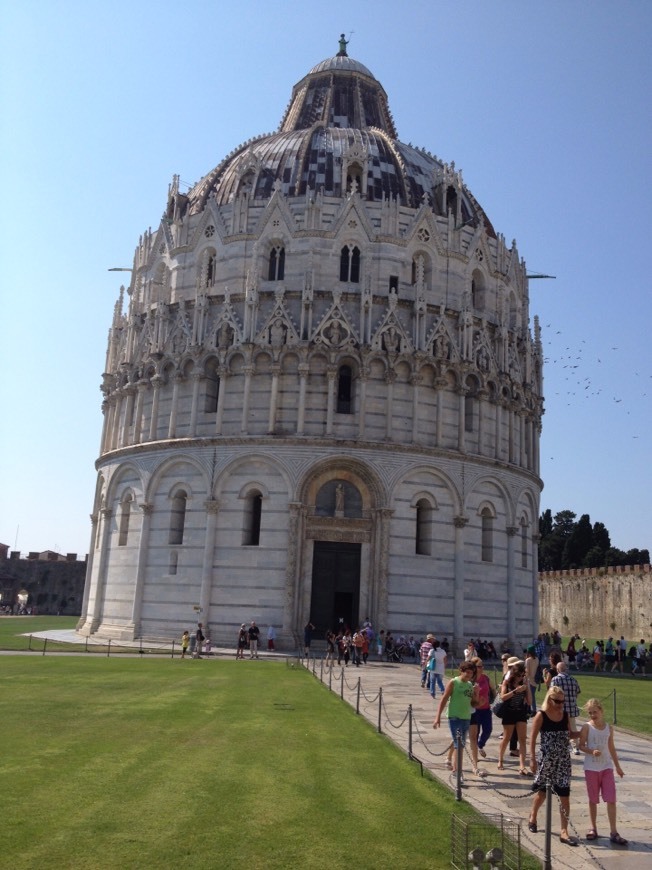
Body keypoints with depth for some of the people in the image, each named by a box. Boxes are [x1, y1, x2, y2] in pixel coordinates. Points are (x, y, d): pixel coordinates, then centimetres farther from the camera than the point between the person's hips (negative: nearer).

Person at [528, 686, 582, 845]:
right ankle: (532, 818, 39)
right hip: (545, 759, -3)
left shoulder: (565, 715, 2)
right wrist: (532, 758, -13)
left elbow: (569, 734, 14)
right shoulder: (541, 716, -11)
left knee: (565, 795, -1)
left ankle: (564, 832, 7)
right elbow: (533, 738, -9)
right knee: (542, 791, 13)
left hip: (563, 760, 3)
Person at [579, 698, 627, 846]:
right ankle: (593, 828, 23)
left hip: (607, 767, 2)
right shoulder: (587, 727, -8)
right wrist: (592, 751, -24)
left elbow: (611, 748, 12)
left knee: (611, 800, -4)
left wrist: (617, 766, 15)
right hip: (591, 767, -2)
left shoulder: (609, 728, 2)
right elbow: (581, 746, -5)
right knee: (593, 800, 9)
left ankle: (613, 832, 1)